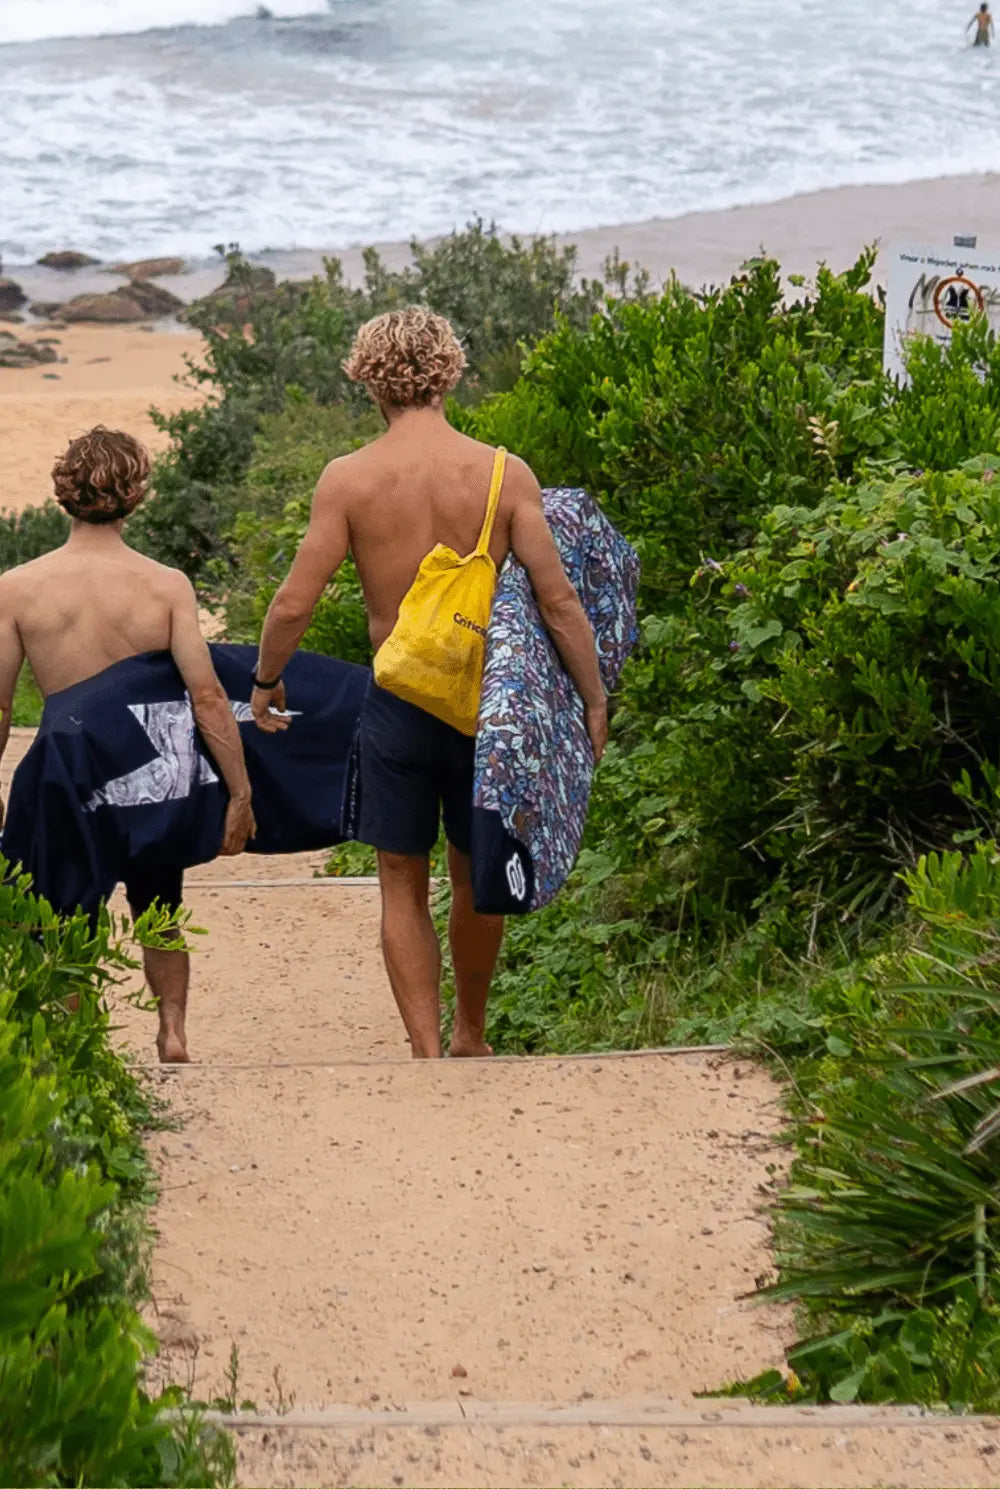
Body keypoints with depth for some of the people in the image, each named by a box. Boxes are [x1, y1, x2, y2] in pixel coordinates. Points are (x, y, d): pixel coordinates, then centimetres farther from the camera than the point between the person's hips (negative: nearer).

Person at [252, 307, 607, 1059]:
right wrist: (595, 700, 1)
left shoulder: (348, 477, -9)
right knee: (478, 881, 19)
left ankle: (428, 1050, 5)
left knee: (403, 886, 12)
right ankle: (471, 1036, 36)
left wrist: (267, 681, 9)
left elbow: (294, 603, -9)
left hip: (396, 705, -1)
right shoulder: (505, 473, -8)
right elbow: (558, 600, -9)